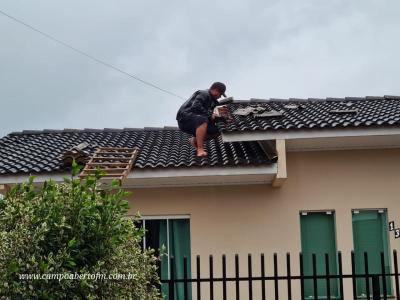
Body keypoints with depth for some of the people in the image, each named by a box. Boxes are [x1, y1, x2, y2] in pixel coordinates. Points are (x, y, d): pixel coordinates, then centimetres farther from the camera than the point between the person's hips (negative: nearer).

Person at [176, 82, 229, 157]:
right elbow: (196, 107, -25)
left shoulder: (211, 100, 20)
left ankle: (194, 140, 13)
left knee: (216, 131, -3)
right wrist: (210, 115, -22)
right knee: (202, 120, -38)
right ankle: (200, 149, -43)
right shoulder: (203, 94, -9)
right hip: (185, 118, -9)